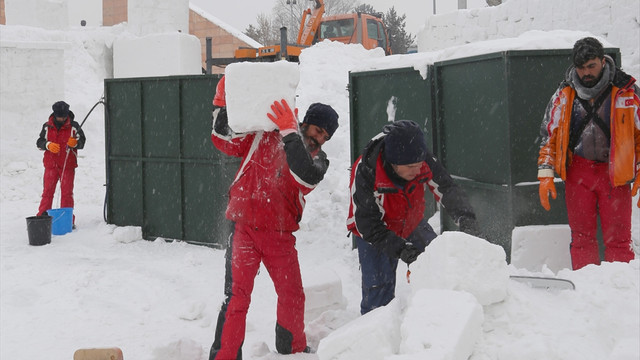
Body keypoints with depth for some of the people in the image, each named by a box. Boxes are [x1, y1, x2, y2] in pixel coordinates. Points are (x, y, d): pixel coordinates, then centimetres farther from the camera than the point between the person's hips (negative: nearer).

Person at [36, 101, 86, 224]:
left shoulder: (74, 126, -2)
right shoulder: (47, 127, 4)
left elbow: (82, 141, 2)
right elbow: (39, 142, 6)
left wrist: (75, 143, -21)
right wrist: (48, 145, -15)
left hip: (68, 165, -1)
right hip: (51, 164, 1)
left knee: (67, 193, 2)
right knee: (47, 192, 4)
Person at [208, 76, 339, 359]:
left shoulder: (317, 160, 8)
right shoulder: (264, 134, 5)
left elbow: (306, 177, -15)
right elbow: (226, 140, 7)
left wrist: (289, 132, -22)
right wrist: (222, 105, -6)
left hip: (280, 235, 3)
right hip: (245, 229, -3)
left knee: (293, 297, 8)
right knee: (236, 296, -12)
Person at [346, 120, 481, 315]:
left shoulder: (424, 162, -27)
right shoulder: (364, 173, -36)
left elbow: (448, 190, -17)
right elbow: (367, 225, -30)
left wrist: (466, 220, -35)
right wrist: (400, 249, -37)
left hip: (413, 225, 4)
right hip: (373, 233, -4)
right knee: (379, 291, -13)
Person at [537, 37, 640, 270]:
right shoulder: (565, 94, 5)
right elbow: (548, 134, 10)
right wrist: (545, 174, 3)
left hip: (615, 173, -2)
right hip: (577, 173, 2)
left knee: (618, 240, -3)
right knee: (581, 237, 5)